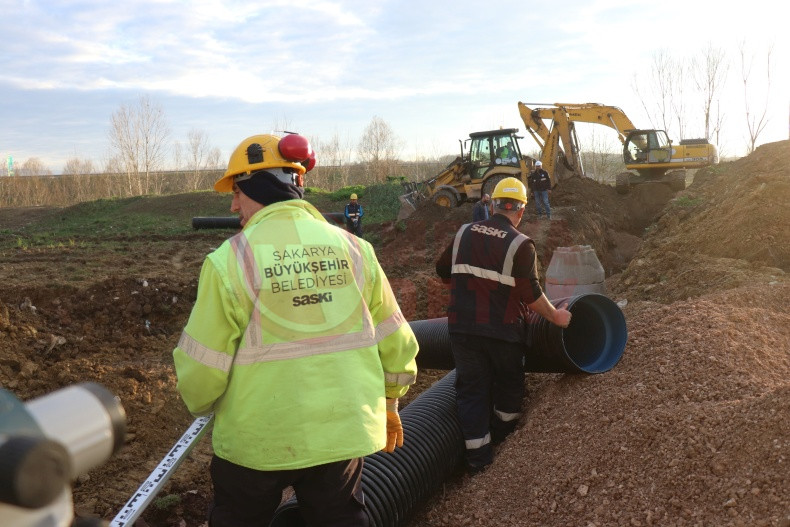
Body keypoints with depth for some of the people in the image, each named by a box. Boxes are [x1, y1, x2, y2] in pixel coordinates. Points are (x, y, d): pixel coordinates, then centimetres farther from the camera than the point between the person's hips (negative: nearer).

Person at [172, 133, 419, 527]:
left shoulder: (231, 260, -16)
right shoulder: (354, 249, -4)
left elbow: (202, 369, -13)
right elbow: (396, 343, 2)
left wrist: (199, 403, 10)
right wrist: (387, 403, 19)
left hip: (256, 440, -3)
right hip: (343, 431, 3)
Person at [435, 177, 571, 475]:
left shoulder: (465, 234, 3)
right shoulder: (521, 245, -10)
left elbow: (443, 271, 13)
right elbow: (531, 295, -11)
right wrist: (556, 316, 5)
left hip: (462, 327, 3)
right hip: (502, 331, -2)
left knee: (471, 389, 9)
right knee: (509, 384, 22)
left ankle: (478, 458, 11)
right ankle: (505, 438, 40)